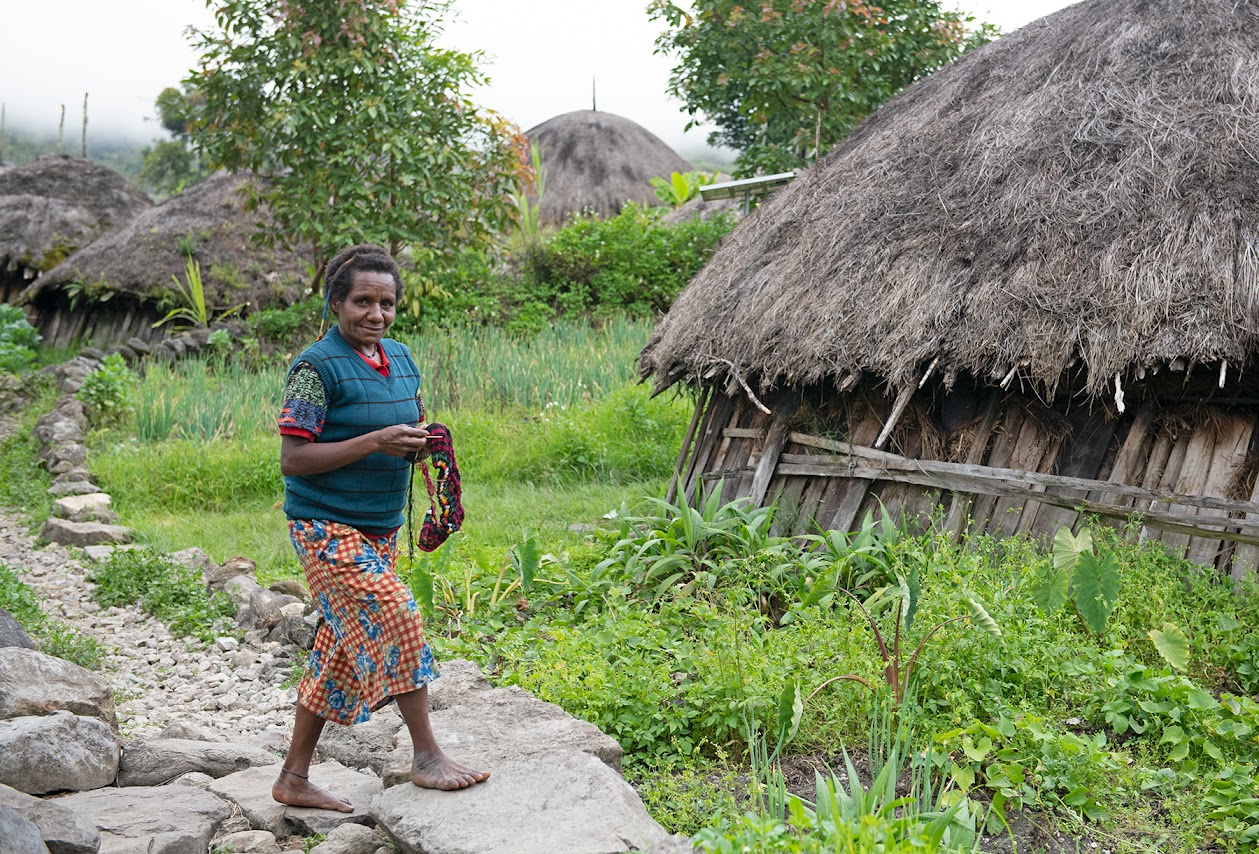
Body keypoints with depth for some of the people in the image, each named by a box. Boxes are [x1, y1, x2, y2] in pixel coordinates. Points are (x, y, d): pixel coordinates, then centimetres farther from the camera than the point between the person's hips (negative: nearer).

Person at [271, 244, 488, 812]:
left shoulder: (401, 359, 9)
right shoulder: (318, 367, -14)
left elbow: (412, 427, 21)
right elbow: (293, 459, -17)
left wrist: (421, 444, -4)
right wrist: (374, 443, -24)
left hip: (380, 529, 8)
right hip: (328, 528, -8)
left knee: (342, 649, 11)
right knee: (398, 621, -16)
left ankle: (294, 779, 22)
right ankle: (426, 756, -3)